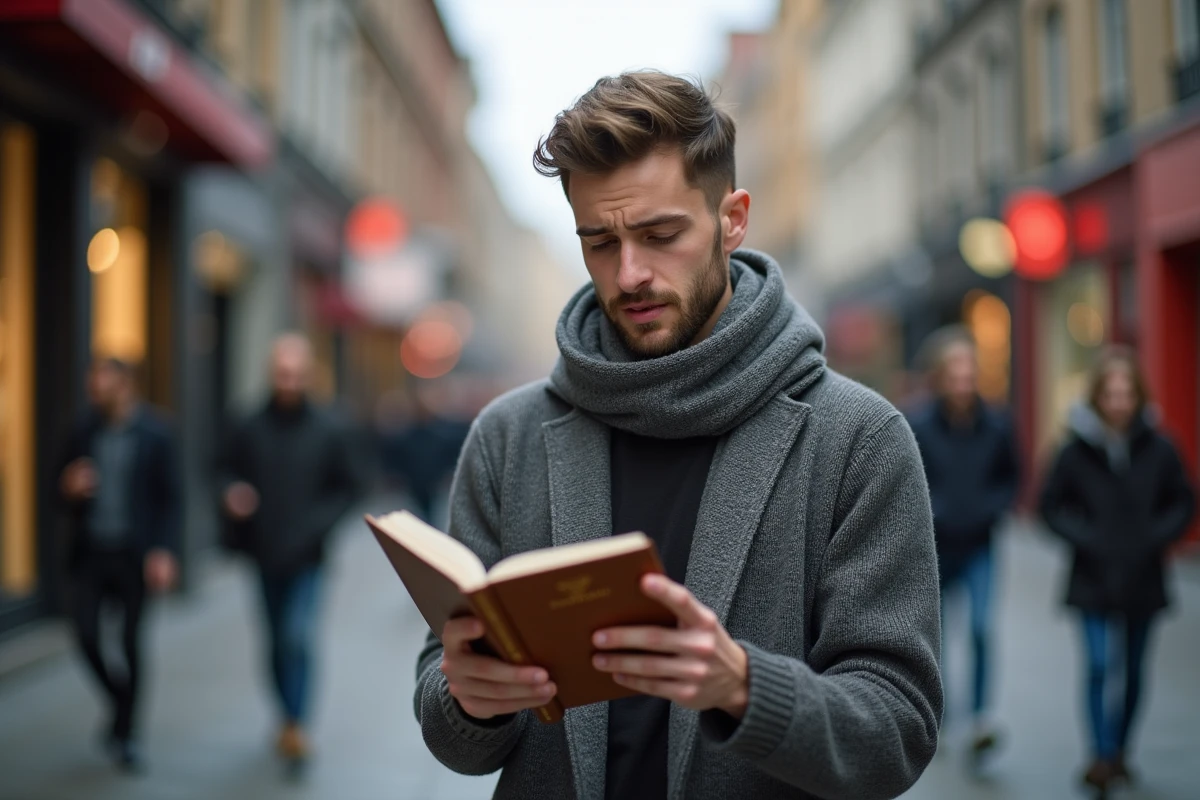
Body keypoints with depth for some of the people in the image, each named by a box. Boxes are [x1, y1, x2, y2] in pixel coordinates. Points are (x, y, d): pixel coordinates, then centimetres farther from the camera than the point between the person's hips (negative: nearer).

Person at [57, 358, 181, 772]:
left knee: (131, 641, 3)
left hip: (134, 554, -3)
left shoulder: (155, 434, -4)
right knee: (87, 635, -6)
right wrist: (70, 490, -11)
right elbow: (62, 493, 13)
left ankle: (125, 732, 18)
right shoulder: (83, 431, 5)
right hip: (89, 551, 3)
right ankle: (121, 701, 23)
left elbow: (170, 498, -3)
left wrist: (164, 551, -12)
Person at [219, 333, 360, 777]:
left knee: (298, 638, -16)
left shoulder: (329, 431, -4)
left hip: (306, 557, -3)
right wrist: (231, 497, -15)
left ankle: (295, 728, -9)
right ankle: (291, 723, 30)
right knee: (277, 642, 14)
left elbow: (347, 488, 1)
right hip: (264, 554, 3)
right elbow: (229, 475, 7)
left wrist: (319, 523, -13)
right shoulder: (250, 430, 0)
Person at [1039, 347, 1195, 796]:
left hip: (1142, 578, 2)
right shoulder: (1077, 450, -6)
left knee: (1134, 671, 11)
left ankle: (1119, 750, 27)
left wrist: (1158, 536, -8)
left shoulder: (1157, 449, -3)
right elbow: (1051, 503, 2)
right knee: (1100, 665, -11)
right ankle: (1102, 755, -5)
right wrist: (1082, 537, -11)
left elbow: (1183, 501, 7)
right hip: (1094, 579, -2)